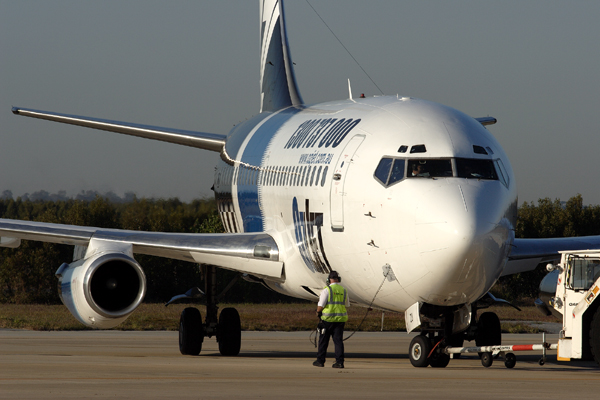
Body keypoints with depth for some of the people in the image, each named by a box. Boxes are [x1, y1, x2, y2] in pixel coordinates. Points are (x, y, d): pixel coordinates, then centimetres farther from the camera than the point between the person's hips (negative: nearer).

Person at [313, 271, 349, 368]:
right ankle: (339, 362, -3)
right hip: (340, 319, 4)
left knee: (323, 341, 7)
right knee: (338, 340, 3)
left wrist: (318, 312, 9)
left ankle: (320, 360, 13)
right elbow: (347, 305, 15)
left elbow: (321, 305, -10)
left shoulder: (326, 290, -9)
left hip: (327, 319, -4)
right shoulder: (344, 291, 6)